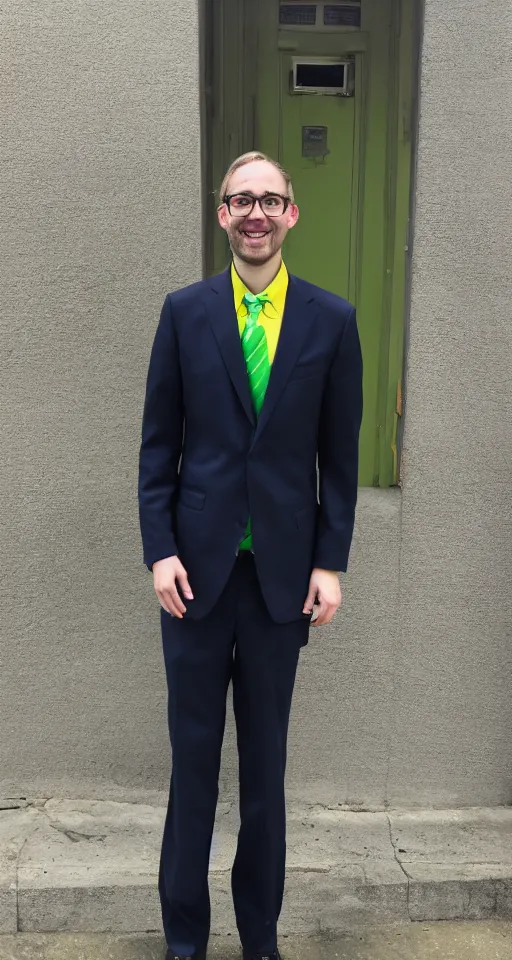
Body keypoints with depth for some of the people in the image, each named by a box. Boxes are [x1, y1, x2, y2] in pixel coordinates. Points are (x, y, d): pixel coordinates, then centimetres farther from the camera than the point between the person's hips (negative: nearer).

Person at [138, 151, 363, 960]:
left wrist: (330, 561, -2)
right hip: (198, 564, 0)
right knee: (193, 754, 11)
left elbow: (340, 454, 3)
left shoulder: (332, 320, 2)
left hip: (284, 570, 0)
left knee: (266, 758, 13)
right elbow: (158, 443, 2)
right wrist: (161, 549, -5)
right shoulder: (185, 311, 3)